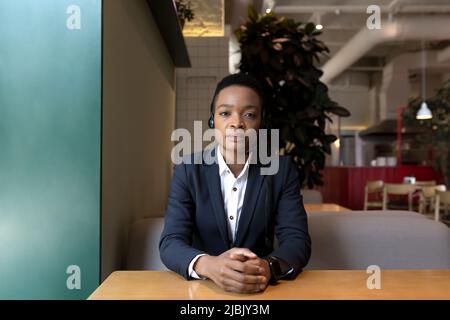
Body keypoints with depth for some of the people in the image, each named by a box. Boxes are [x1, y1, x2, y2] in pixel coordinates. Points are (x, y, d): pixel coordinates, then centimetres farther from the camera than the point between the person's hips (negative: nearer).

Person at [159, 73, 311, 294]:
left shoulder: (282, 169, -3)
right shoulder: (188, 169, -4)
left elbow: (297, 240, -8)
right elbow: (170, 243, -11)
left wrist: (268, 267, -29)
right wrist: (209, 265, -31)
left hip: (262, 288, 1)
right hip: (202, 287, -1)